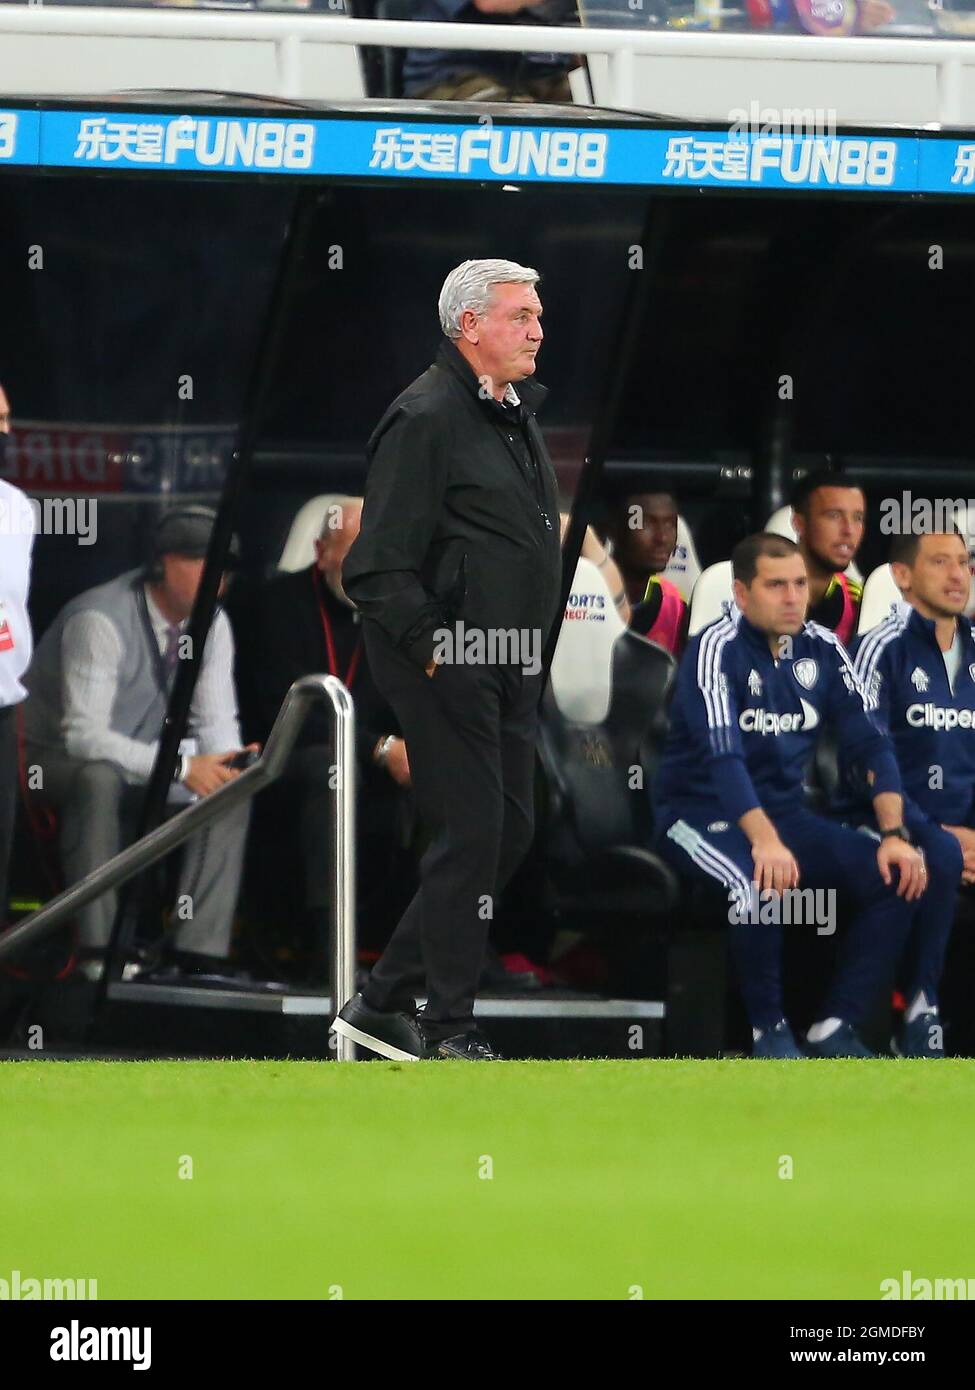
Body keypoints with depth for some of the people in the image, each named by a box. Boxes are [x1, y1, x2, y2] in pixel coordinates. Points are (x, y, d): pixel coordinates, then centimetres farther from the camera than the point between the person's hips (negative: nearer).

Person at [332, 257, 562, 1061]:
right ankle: (449, 1028, -1)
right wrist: (432, 647, -22)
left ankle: (385, 1001, 17)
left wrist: (541, 650, 19)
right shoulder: (427, 418, -13)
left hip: (510, 668, 9)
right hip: (448, 667, -9)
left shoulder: (517, 415, 17)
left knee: (510, 834, 10)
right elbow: (381, 566, -17)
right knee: (472, 836, -9)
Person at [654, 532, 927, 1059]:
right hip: (703, 817, -6)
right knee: (759, 884, -37)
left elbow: (870, 743, 1)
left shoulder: (822, 649, 3)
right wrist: (765, 841, -42)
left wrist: (894, 833, -14)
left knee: (898, 875, -14)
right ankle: (769, 1030, -16)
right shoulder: (717, 649, -15)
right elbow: (722, 753, -28)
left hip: (783, 813, 6)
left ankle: (836, 1029, -9)